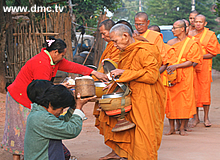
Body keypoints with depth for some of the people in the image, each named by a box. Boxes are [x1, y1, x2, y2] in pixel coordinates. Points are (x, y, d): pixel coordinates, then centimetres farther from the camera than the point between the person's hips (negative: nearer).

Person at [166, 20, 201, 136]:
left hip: (185, 77, -4)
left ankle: (182, 128, 3)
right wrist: (168, 68, -5)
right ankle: (172, 128, 7)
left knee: (184, 102, -4)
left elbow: (191, 62, -7)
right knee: (170, 101, 0)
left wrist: (176, 66, -17)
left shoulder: (192, 44, 0)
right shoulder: (170, 43, 14)